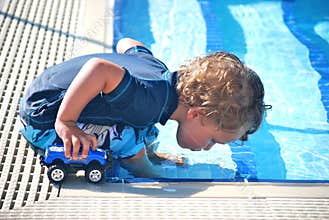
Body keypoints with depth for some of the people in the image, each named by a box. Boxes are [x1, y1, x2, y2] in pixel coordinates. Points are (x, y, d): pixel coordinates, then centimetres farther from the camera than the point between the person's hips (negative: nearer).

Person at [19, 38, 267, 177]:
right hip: (44, 115, -9)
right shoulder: (153, 102, -33)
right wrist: (64, 122, -37)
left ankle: (152, 156, 26)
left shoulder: (161, 72, -5)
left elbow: (126, 43, 14)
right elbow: (100, 70, -48)